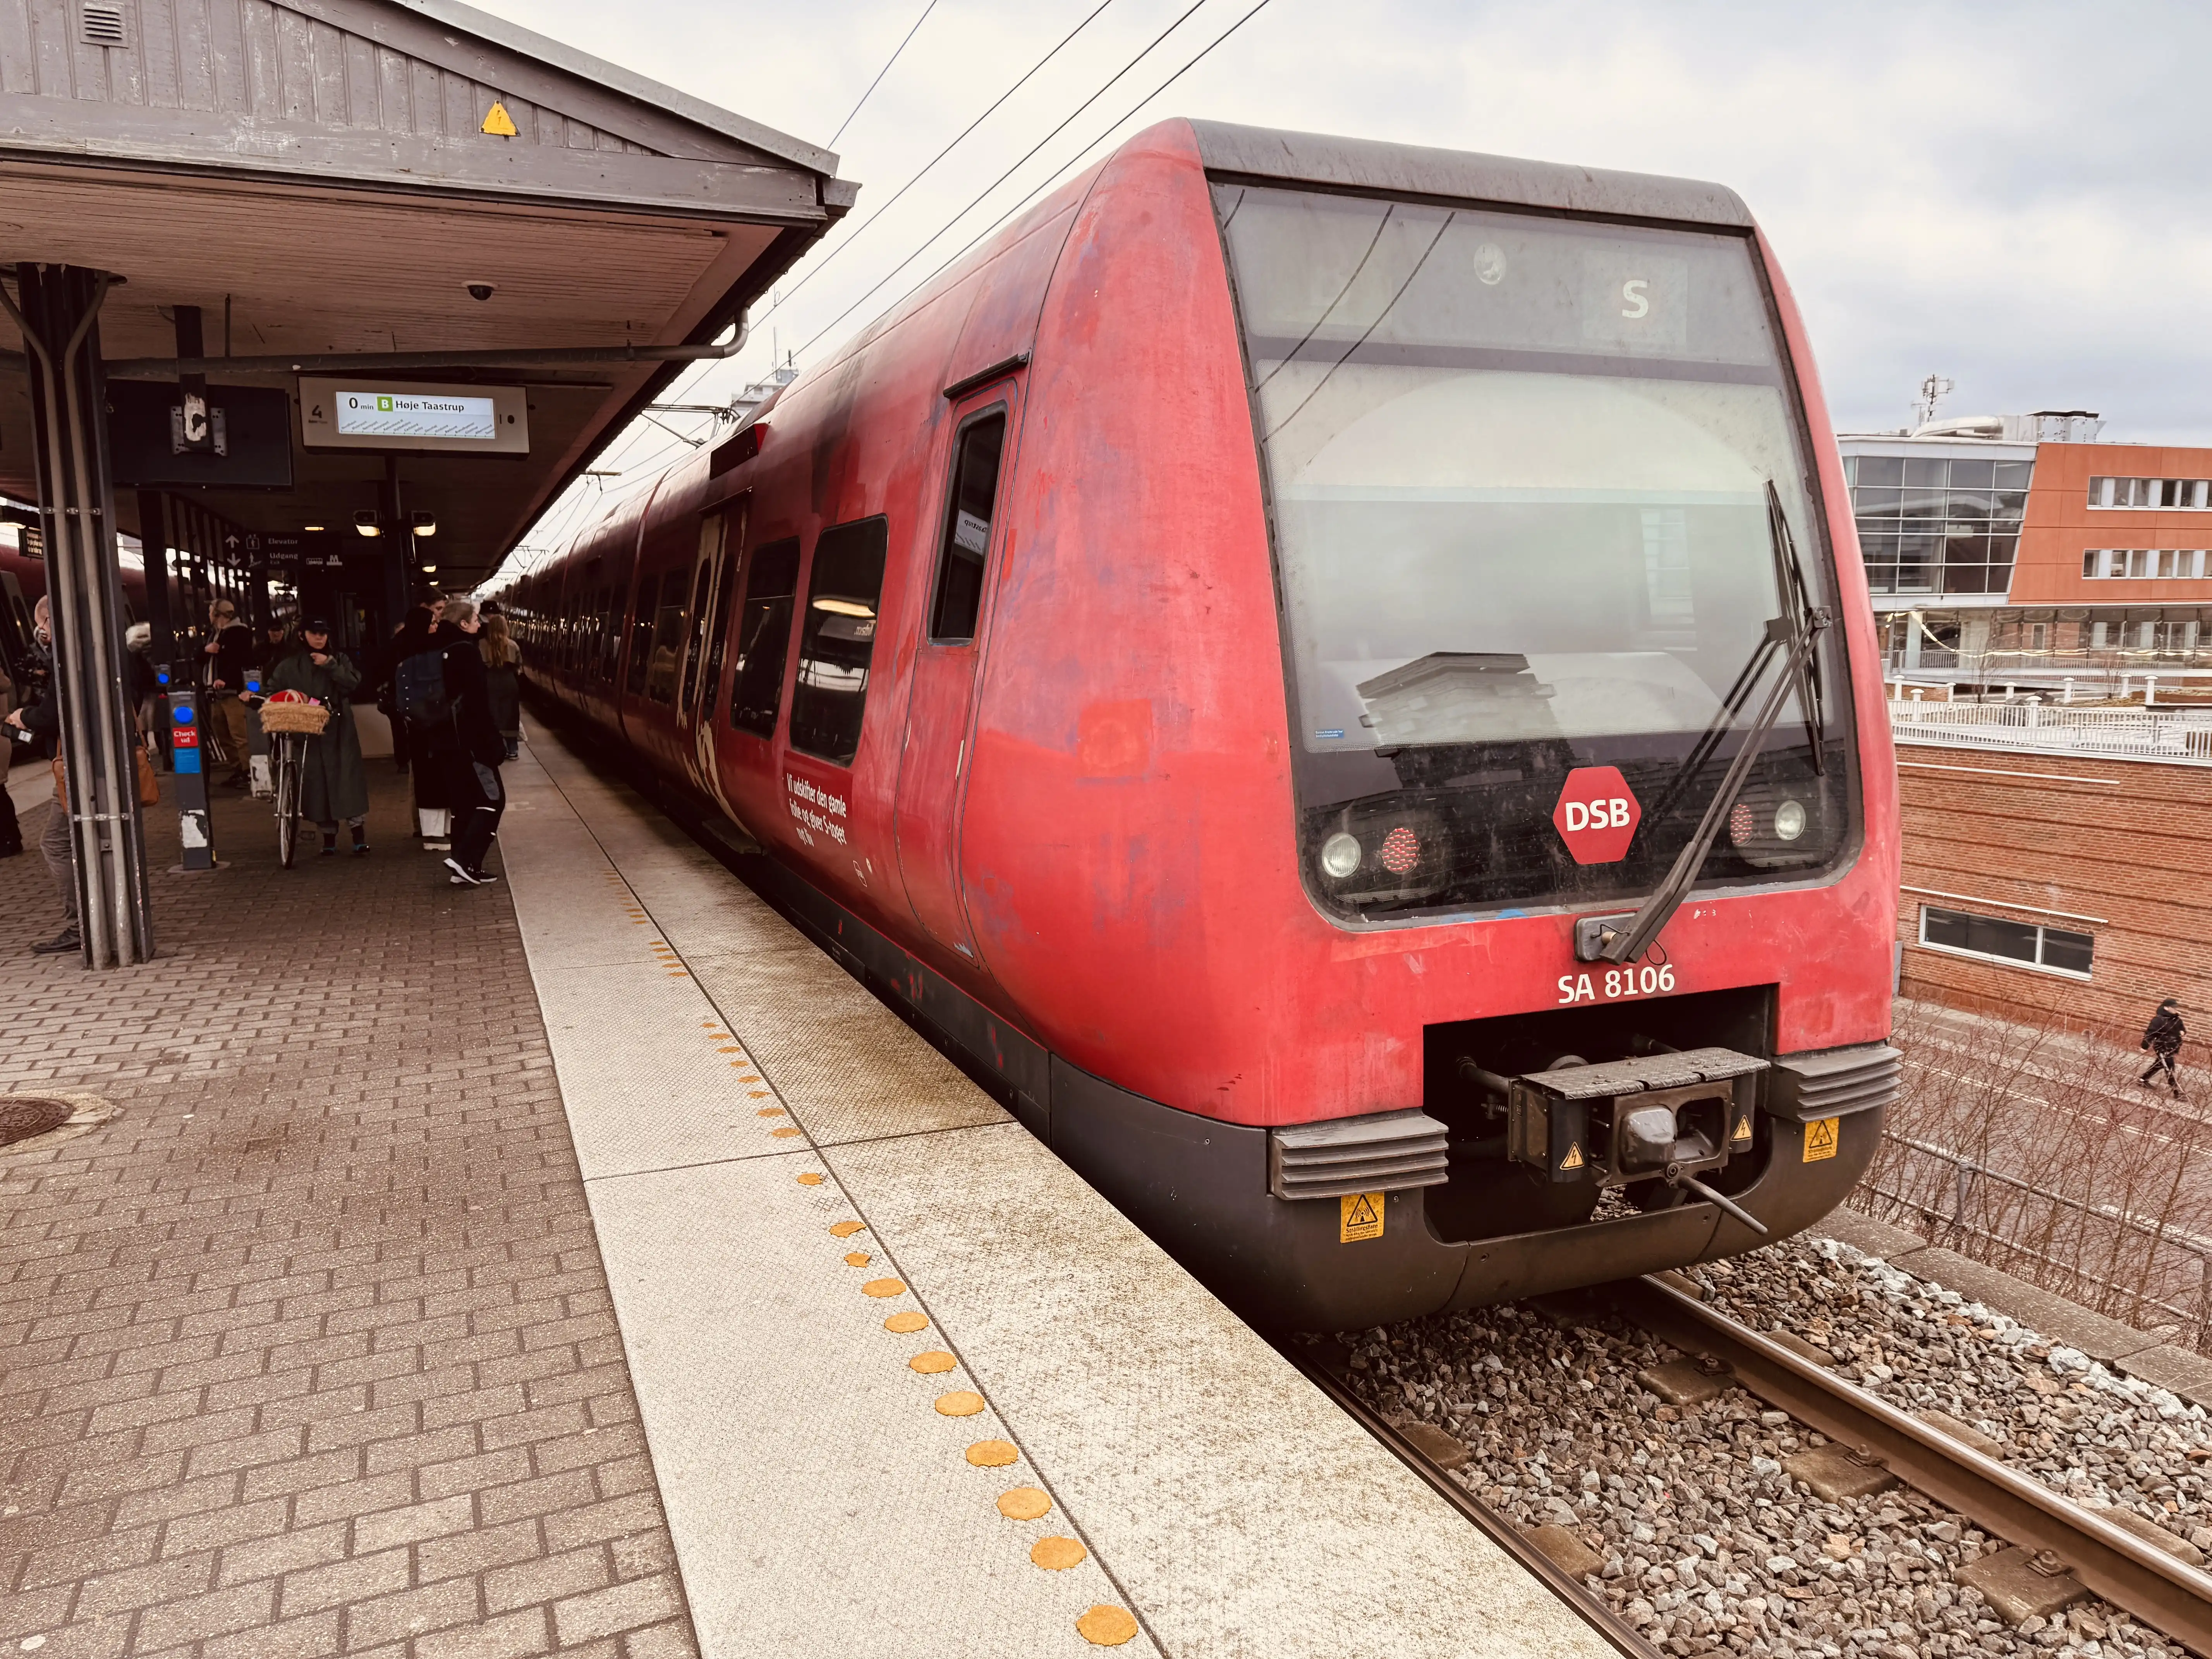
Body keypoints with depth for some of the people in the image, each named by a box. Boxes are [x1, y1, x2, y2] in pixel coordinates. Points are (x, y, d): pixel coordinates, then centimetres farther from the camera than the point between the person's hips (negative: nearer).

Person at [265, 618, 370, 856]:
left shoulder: (339, 659, 9)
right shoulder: (289, 665, 8)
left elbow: (352, 682, -5)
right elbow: (271, 690, 9)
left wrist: (330, 665, -13)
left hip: (339, 731, -1)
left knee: (348, 779, -6)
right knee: (317, 784, 1)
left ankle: (359, 838, -3)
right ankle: (329, 839, 12)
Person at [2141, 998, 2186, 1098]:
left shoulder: (2177, 1020, 5)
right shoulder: (2159, 1020, -20)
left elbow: (2181, 1028, 22)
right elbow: (2150, 1033, -21)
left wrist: (2183, 1031, -4)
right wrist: (2144, 1046, -25)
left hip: (2171, 1048, 9)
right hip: (2162, 1048, -9)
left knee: (2159, 1065, 21)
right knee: (2170, 1068, -9)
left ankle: (2143, 1080, 36)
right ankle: (2177, 1092, -7)